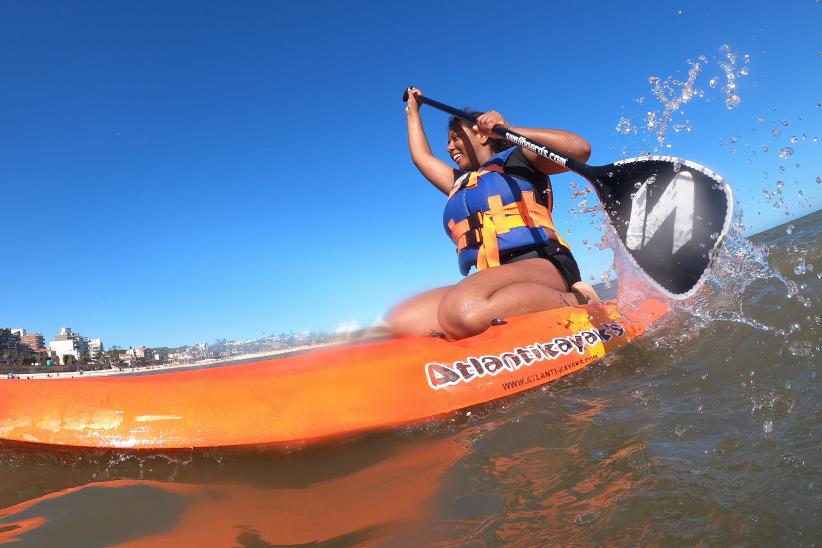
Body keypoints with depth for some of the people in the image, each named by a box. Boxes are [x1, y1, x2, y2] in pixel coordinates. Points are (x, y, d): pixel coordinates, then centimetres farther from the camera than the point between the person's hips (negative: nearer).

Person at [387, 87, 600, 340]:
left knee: (463, 311, -41)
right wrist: (413, 111, 59)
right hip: (485, 283, 6)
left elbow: (580, 149, -1)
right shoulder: (459, 182, 34)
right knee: (396, 323, -20)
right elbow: (422, 156, 49)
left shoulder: (515, 158, 16)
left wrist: (509, 130, -6)